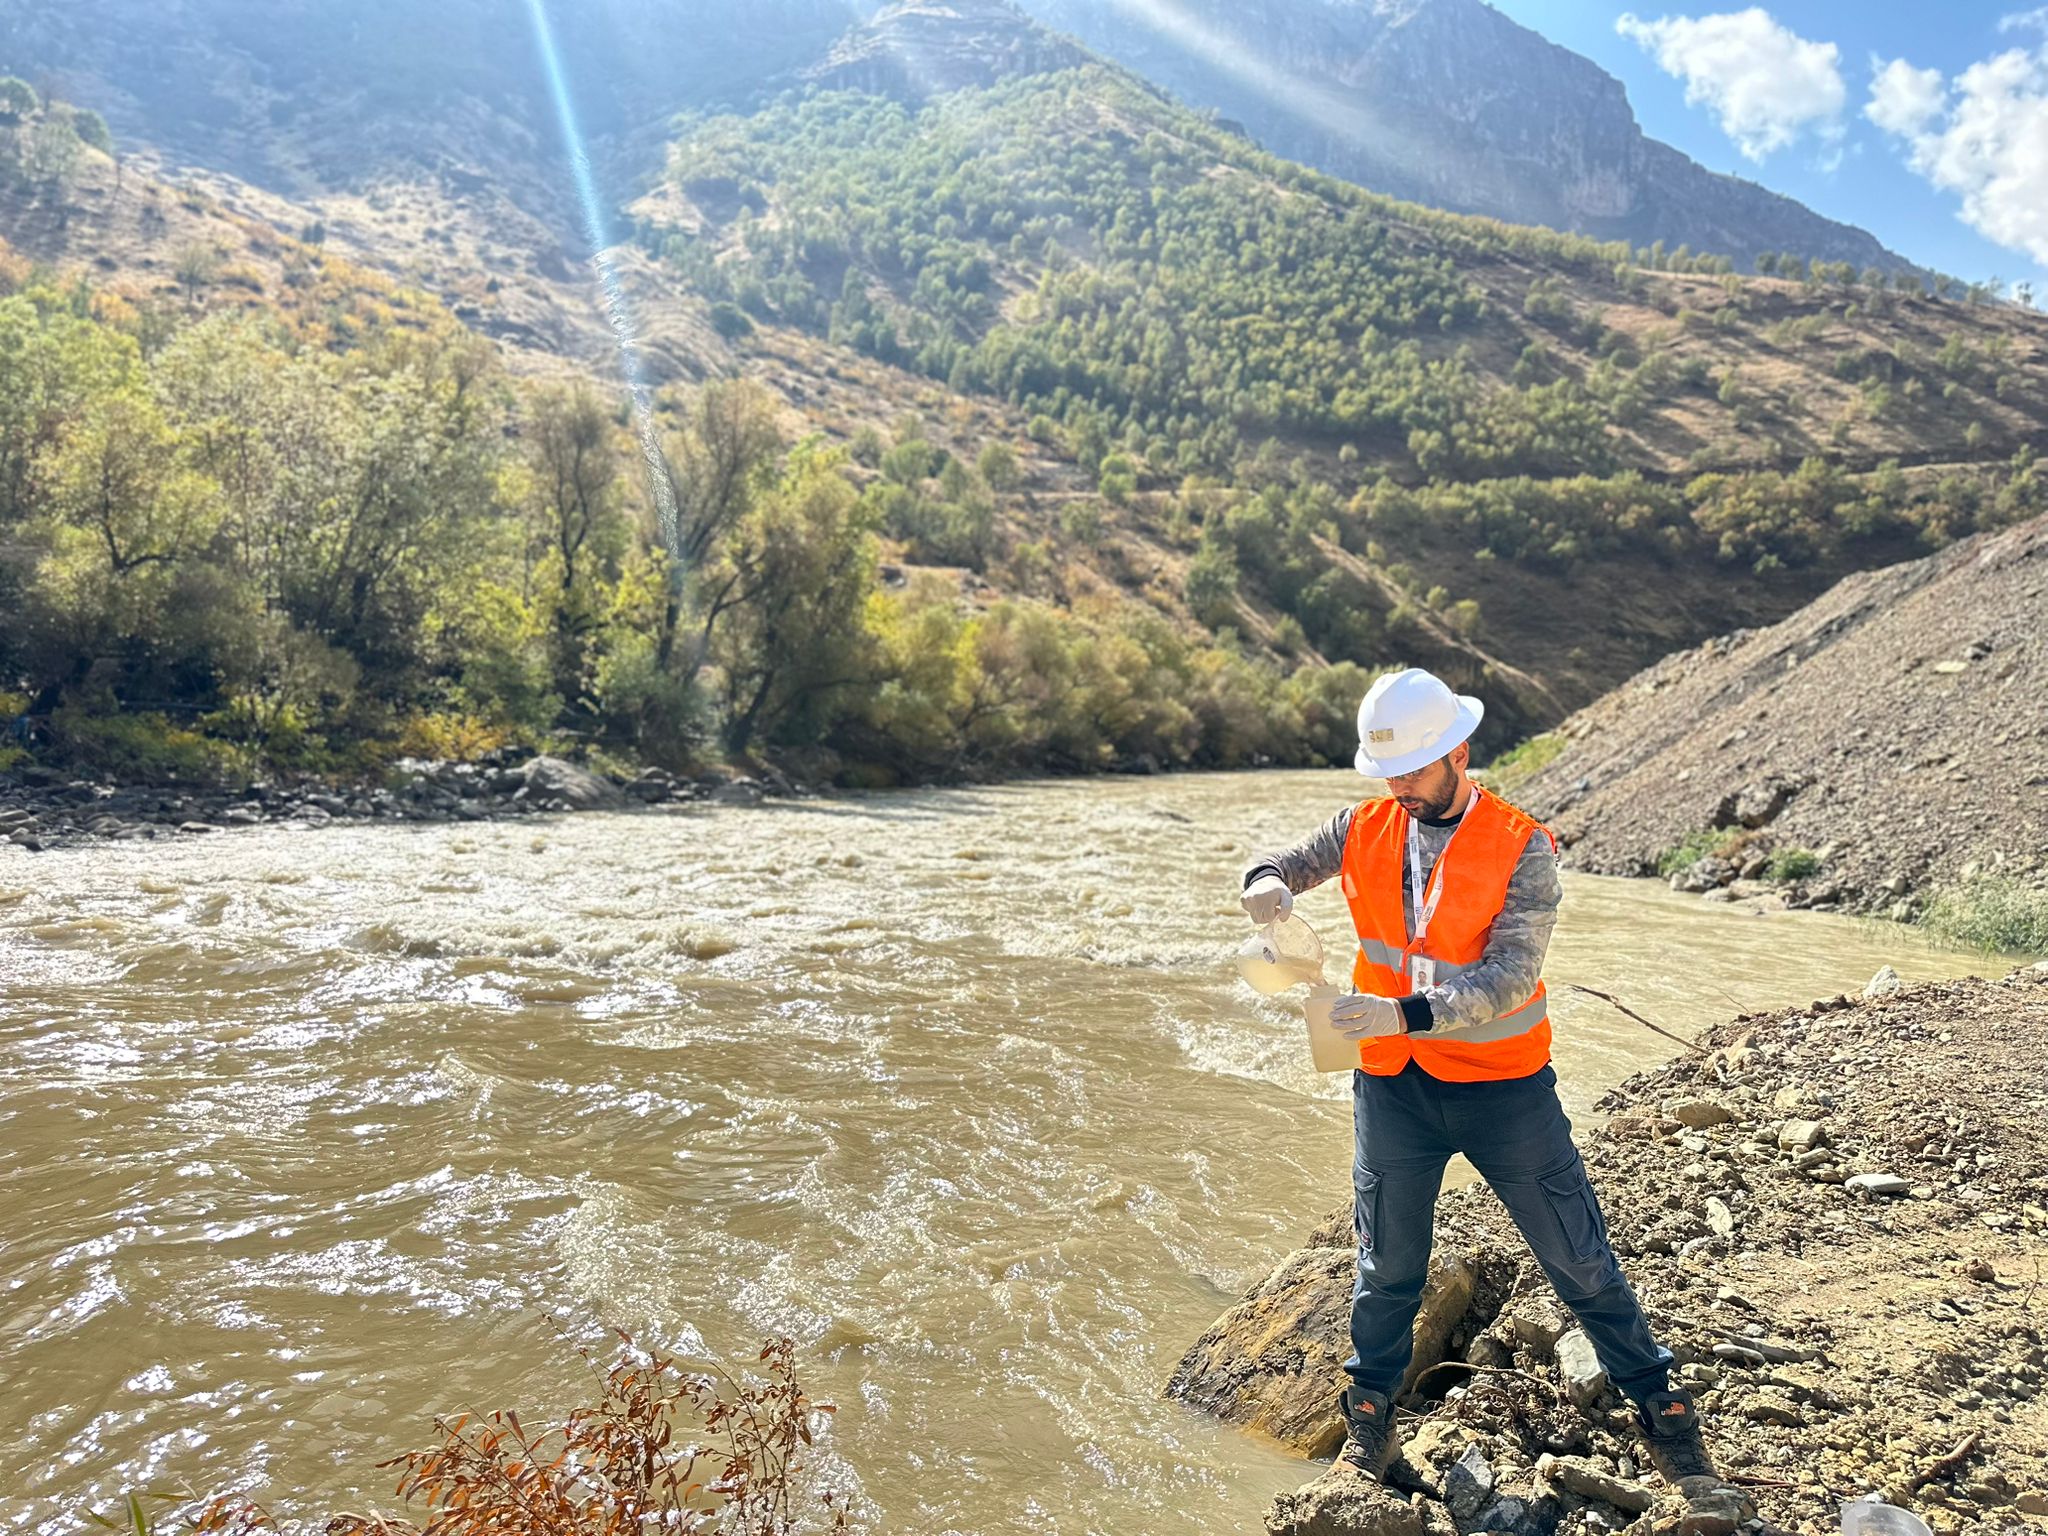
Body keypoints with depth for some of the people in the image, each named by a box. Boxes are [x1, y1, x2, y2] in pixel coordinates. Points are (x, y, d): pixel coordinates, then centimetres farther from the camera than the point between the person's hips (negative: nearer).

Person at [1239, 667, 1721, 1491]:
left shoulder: (1521, 847, -16)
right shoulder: (1365, 829, -4)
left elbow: (1509, 976, -24)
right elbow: (1278, 866, 5)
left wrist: (1406, 1012, -37)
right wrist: (1267, 883, -20)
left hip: (1503, 1088, -2)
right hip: (1393, 1086, 3)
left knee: (1578, 1258, 12)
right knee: (1387, 1265, 16)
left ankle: (1659, 1405, 33)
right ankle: (1368, 1423, 35)